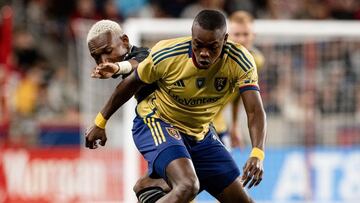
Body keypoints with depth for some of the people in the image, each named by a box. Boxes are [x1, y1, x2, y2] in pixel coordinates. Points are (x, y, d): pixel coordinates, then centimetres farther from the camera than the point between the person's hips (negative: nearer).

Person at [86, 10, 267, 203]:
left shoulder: (240, 62, -21)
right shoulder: (166, 55, -25)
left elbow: (255, 111, -26)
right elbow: (131, 84, -7)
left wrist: (257, 154, -44)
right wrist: (100, 122, 2)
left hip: (201, 134, 5)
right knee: (187, 186, -33)